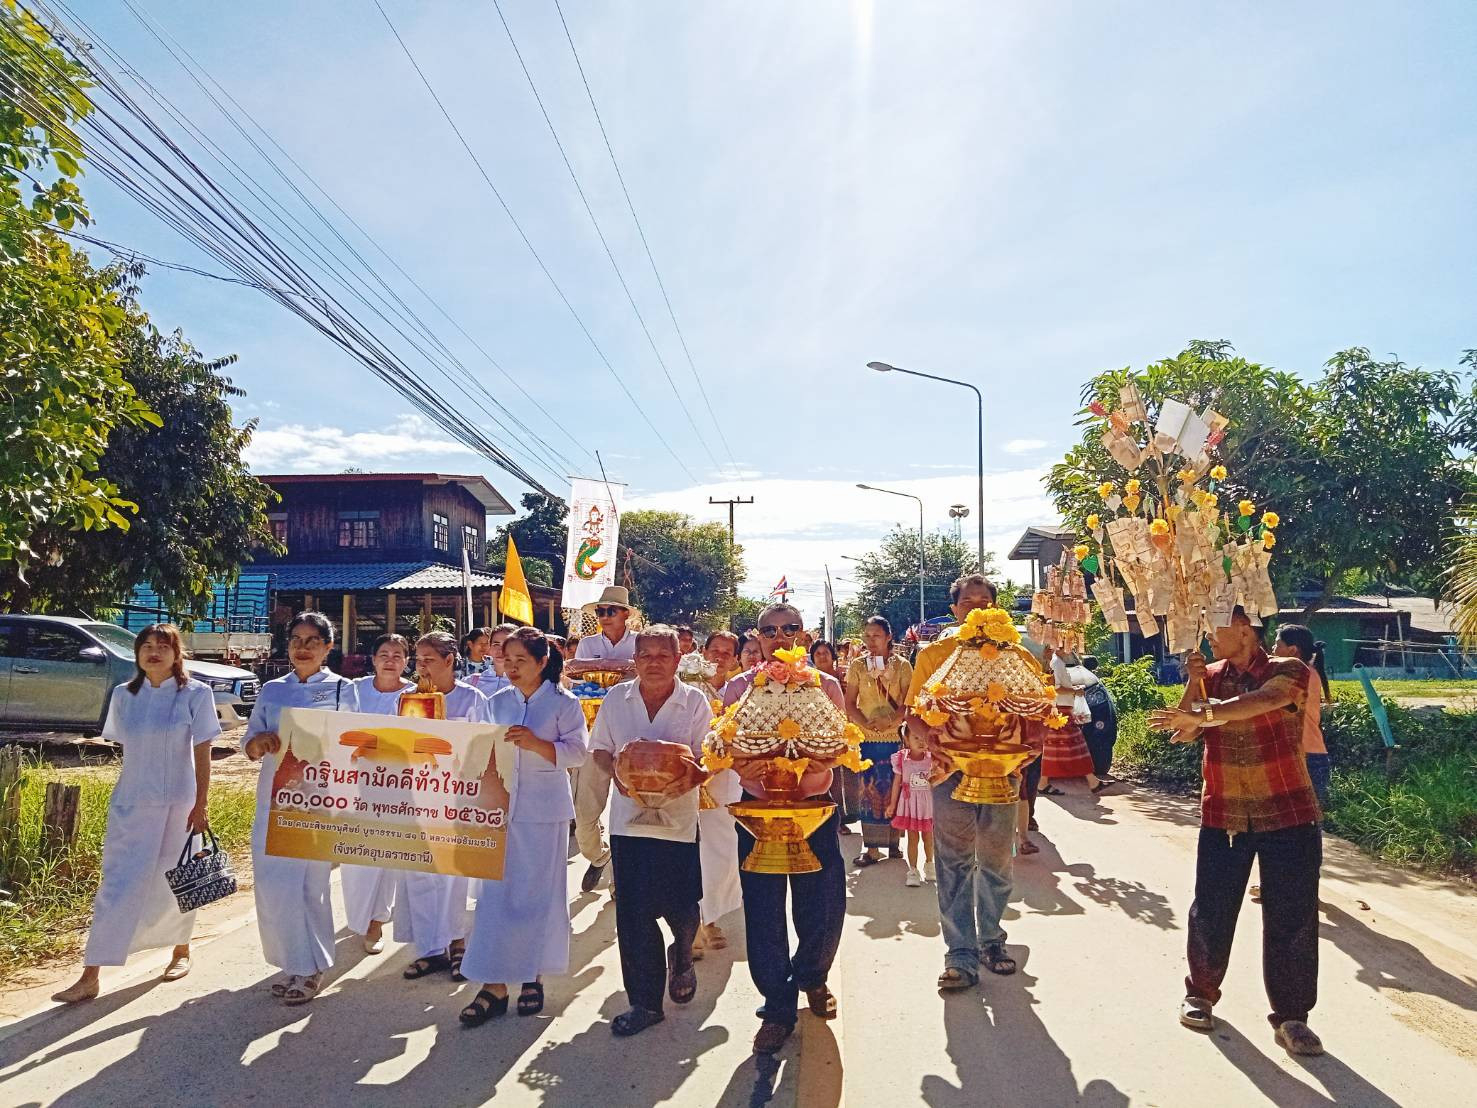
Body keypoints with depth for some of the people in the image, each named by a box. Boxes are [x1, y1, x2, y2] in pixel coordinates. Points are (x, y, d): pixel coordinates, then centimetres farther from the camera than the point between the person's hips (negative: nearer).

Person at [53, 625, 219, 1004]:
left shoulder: (195, 694, -8)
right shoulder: (123, 695, 2)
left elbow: (202, 754, -8)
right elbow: (124, 747, 10)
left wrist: (200, 806, -10)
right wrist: (131, 790, 10)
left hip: (178, 803, -2)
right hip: (130, 804, 2)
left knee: (174, 883, 10)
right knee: (117, 885, 1)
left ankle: (181, 951, 31)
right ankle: (90, 976, 7)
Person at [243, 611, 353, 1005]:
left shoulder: (342, 689, 1)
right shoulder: (271, 690, 11)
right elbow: (249, 746, 11)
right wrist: (259, 742, -10)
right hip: (273, 797, 4)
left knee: (310, 881, -2)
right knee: (271, 881, 2)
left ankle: (311, 969, 14)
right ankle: (293, 963, 20)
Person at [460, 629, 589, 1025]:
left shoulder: (563, 703, -3)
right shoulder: (497, 703, 9)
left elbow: (577, 752, -8)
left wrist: (537, 744, -21)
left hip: (545, 810, -3)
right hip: (500, 807, 3)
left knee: (540, 893, 6)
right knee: (495, 891, 1)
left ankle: (534, 977, 22)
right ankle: (494, 984, 9)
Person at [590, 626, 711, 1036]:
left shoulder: (695, 702, -3)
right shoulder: (616, 698, 3)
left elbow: (706, 758, -2)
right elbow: (600, 749, 10)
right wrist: (616, 773, -10)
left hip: (679, 817, -1)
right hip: (629, 817, 2)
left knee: (681, 907, 4)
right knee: (633, 914, 3)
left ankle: (681, 956, 40)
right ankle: (645, 1002, 19)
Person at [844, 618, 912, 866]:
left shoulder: (902, 665, 2)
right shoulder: (857, 665, 5)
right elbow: (850, 703, 2)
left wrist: (890, 721, -19)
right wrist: (866, 723, -15)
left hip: (895, 737, -1)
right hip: (865, 738, 1)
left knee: (894, 790, 5)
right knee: (867, 791, 1)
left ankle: (893, 842, 19)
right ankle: (871, 847, 7)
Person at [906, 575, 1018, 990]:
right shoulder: (933, 655, 4)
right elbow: (913, 713, 4)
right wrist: (928, 734, -16)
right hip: (952, 770, -1)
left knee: (996, 863, 12)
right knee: (954, 866, 0)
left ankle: (991, 941, 30)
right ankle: (961, 956, 8)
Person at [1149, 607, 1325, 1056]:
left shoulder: (1288, 671, -6)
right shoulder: (1210, 677, 7)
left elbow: (1259, 701, -29)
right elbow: (1181, 733, -3)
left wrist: (1201, 713, -42)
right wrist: (1193, 682, -13)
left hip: (1289, 814, -3)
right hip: (1223, 815, 3)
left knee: (1291, 917, 2)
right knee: (1211, 910, 8)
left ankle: (1290, 1015, 16)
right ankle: (1201, 991, 27)